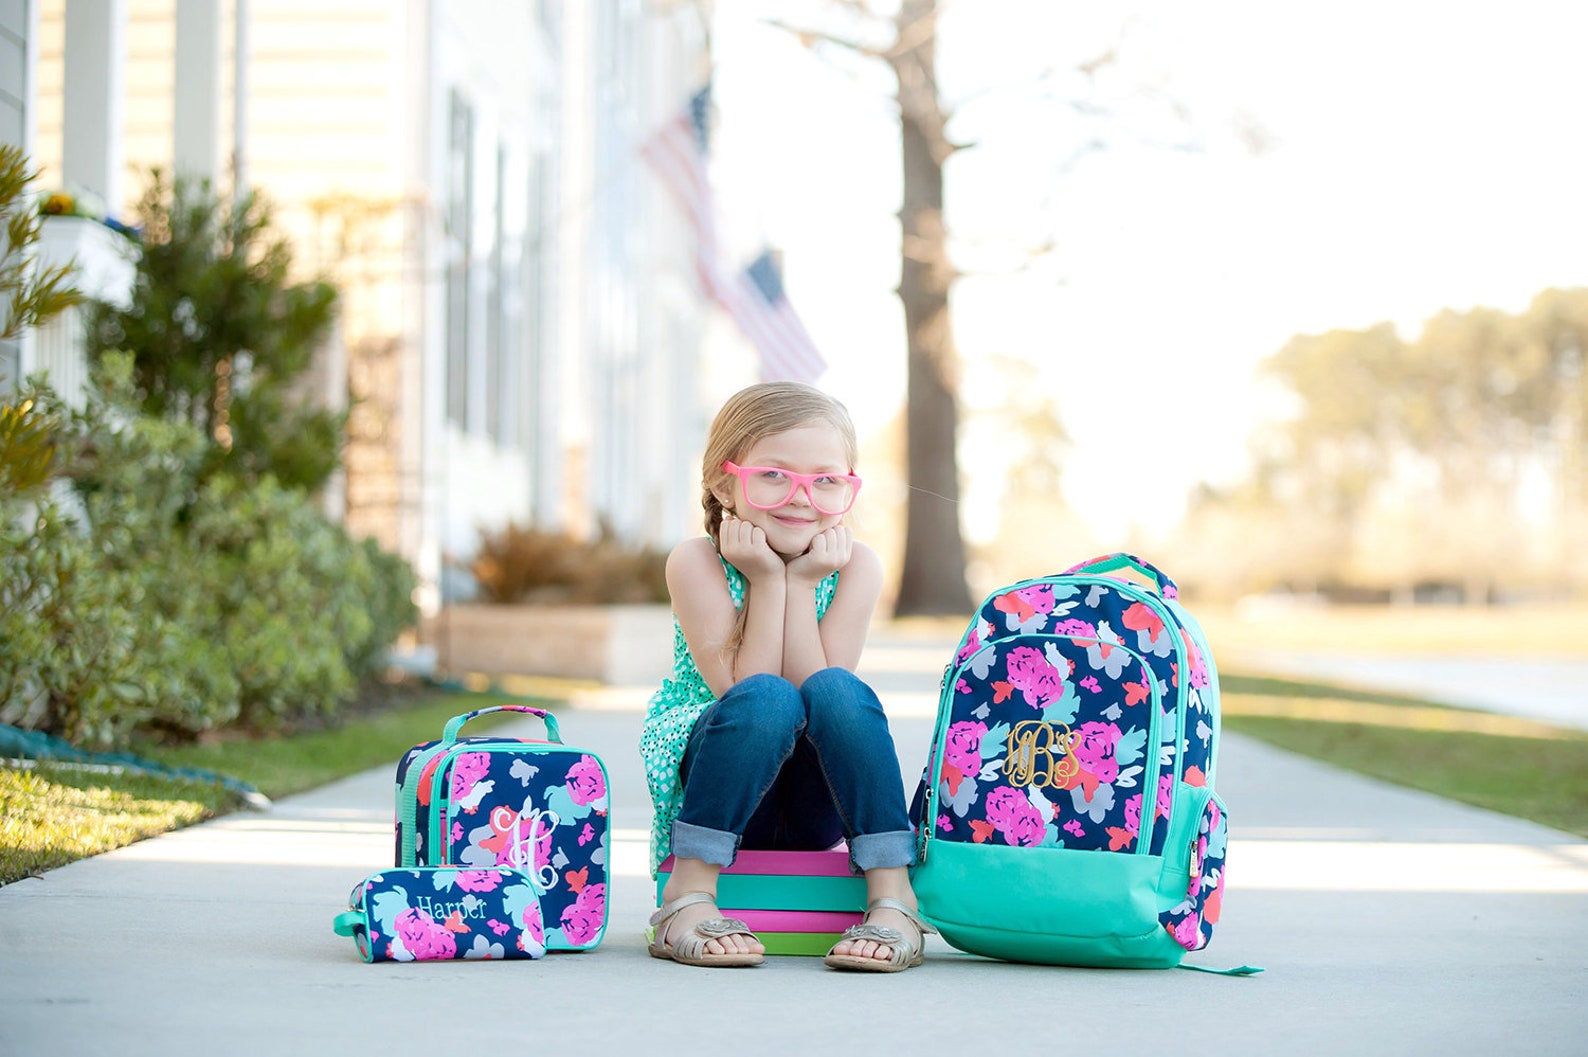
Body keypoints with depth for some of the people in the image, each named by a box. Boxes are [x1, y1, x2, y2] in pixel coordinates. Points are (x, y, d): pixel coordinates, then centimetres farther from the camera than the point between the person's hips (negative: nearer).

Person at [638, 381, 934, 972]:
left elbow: (822, 691, -16)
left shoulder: (854, 567, -4)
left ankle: (893, 900, -26)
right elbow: (744, 692, -20)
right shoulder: (696, 563, -11)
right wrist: (767, 581, -20)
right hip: (719, 800, -2)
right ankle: (688, 896, -28)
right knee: (764, 700, -32)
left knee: (836, 691, -29)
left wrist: (801, 583, -18)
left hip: (816, 809, 2)